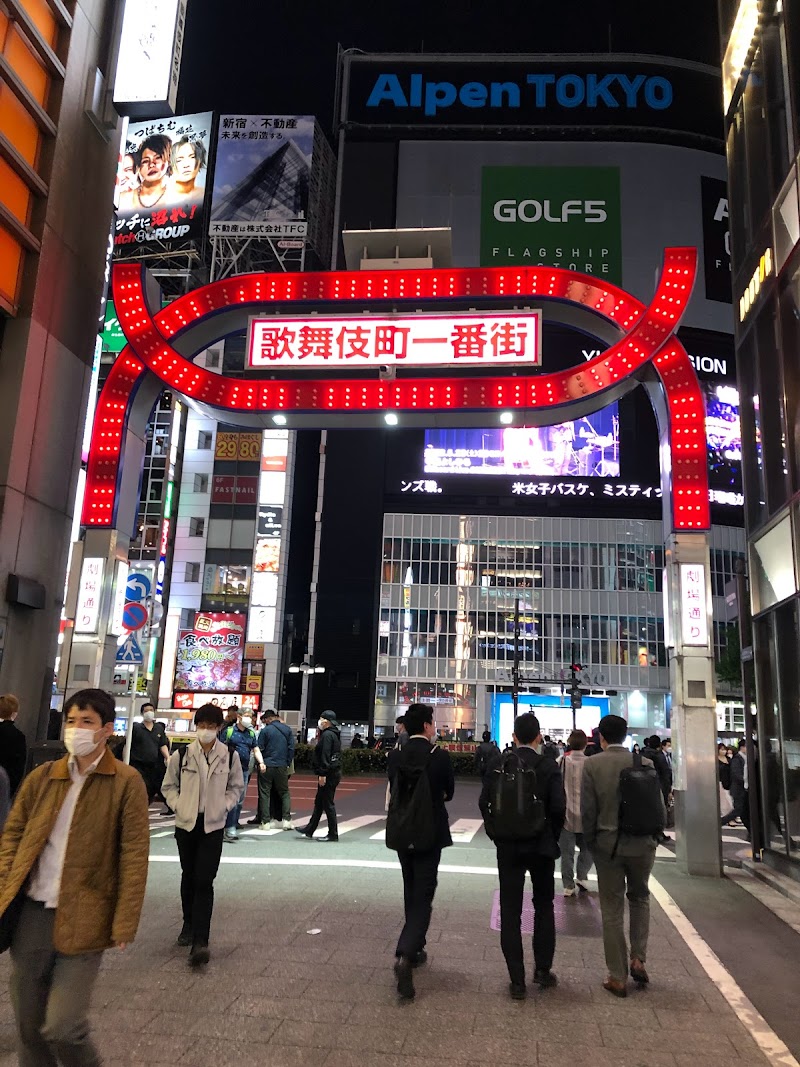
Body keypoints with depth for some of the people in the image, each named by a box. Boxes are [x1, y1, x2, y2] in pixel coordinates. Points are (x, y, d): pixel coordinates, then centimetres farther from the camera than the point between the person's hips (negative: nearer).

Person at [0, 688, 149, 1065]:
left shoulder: (127, 782, -8)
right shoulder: (42, 776, 5)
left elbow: (134, 856, -9)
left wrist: (124, 924, -11)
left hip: (82, 918, -4)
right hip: (32, 913, 4)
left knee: (62, 1026, -4)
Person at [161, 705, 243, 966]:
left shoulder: (229, 756, -5)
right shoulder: (182, 755, -5)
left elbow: (236, 787, 7)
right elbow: (169, 785, 7)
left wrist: (224, 806, -8)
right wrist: (178, 806, -7)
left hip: (213, 826, -2)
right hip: (186, 824, 2)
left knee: (204, 882, -8)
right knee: (188, 878, 17)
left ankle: (200, 942, -7)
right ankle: (189, 924, 38)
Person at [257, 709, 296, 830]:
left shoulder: (265, 730, -7)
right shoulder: (287, 729, 3)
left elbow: (259, 749, -6)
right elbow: (291, 748, 2)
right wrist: (287, 762, 9)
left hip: (267, 766, -3)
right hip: (282, 766, 3)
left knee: (264, 793, 6)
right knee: (284, 792, 13)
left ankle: (266, 821, 4)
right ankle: (286, 819, 3)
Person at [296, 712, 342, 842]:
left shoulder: (327, 735, -16)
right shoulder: (334, 734, 15)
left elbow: (325, 756, -22)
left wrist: (322, 774, -22)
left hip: (329, 774, -10)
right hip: (333, 773, 10)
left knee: (328, 804, -3)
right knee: (319, 802, 17)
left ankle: (333, 834, 4)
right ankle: (309, 830, 27)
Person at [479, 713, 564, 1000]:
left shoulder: (498, 764, -6)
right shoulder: (549, 766, -11)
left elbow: (484, 802, -6)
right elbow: (559, 807, -14)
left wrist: (495, 834, 6)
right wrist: (553, 836, 3)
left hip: (508, 846, 0)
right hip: (542, 846, 0)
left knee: (510, 912, 7)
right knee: (544, 906, 20)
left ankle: (517, 981, 9)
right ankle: (543, 969, 22)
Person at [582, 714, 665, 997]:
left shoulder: (592, 764, -10)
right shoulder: (644, 764, -5)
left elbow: (587, 809, -8)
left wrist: (591, 843, 6)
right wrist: (652, 835, 14)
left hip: (608, 845, -2)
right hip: (642, 845, 2)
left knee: (612, 910, 9)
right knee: (639, 897, 26)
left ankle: (618, 977, 17)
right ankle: (638, 958, 17)